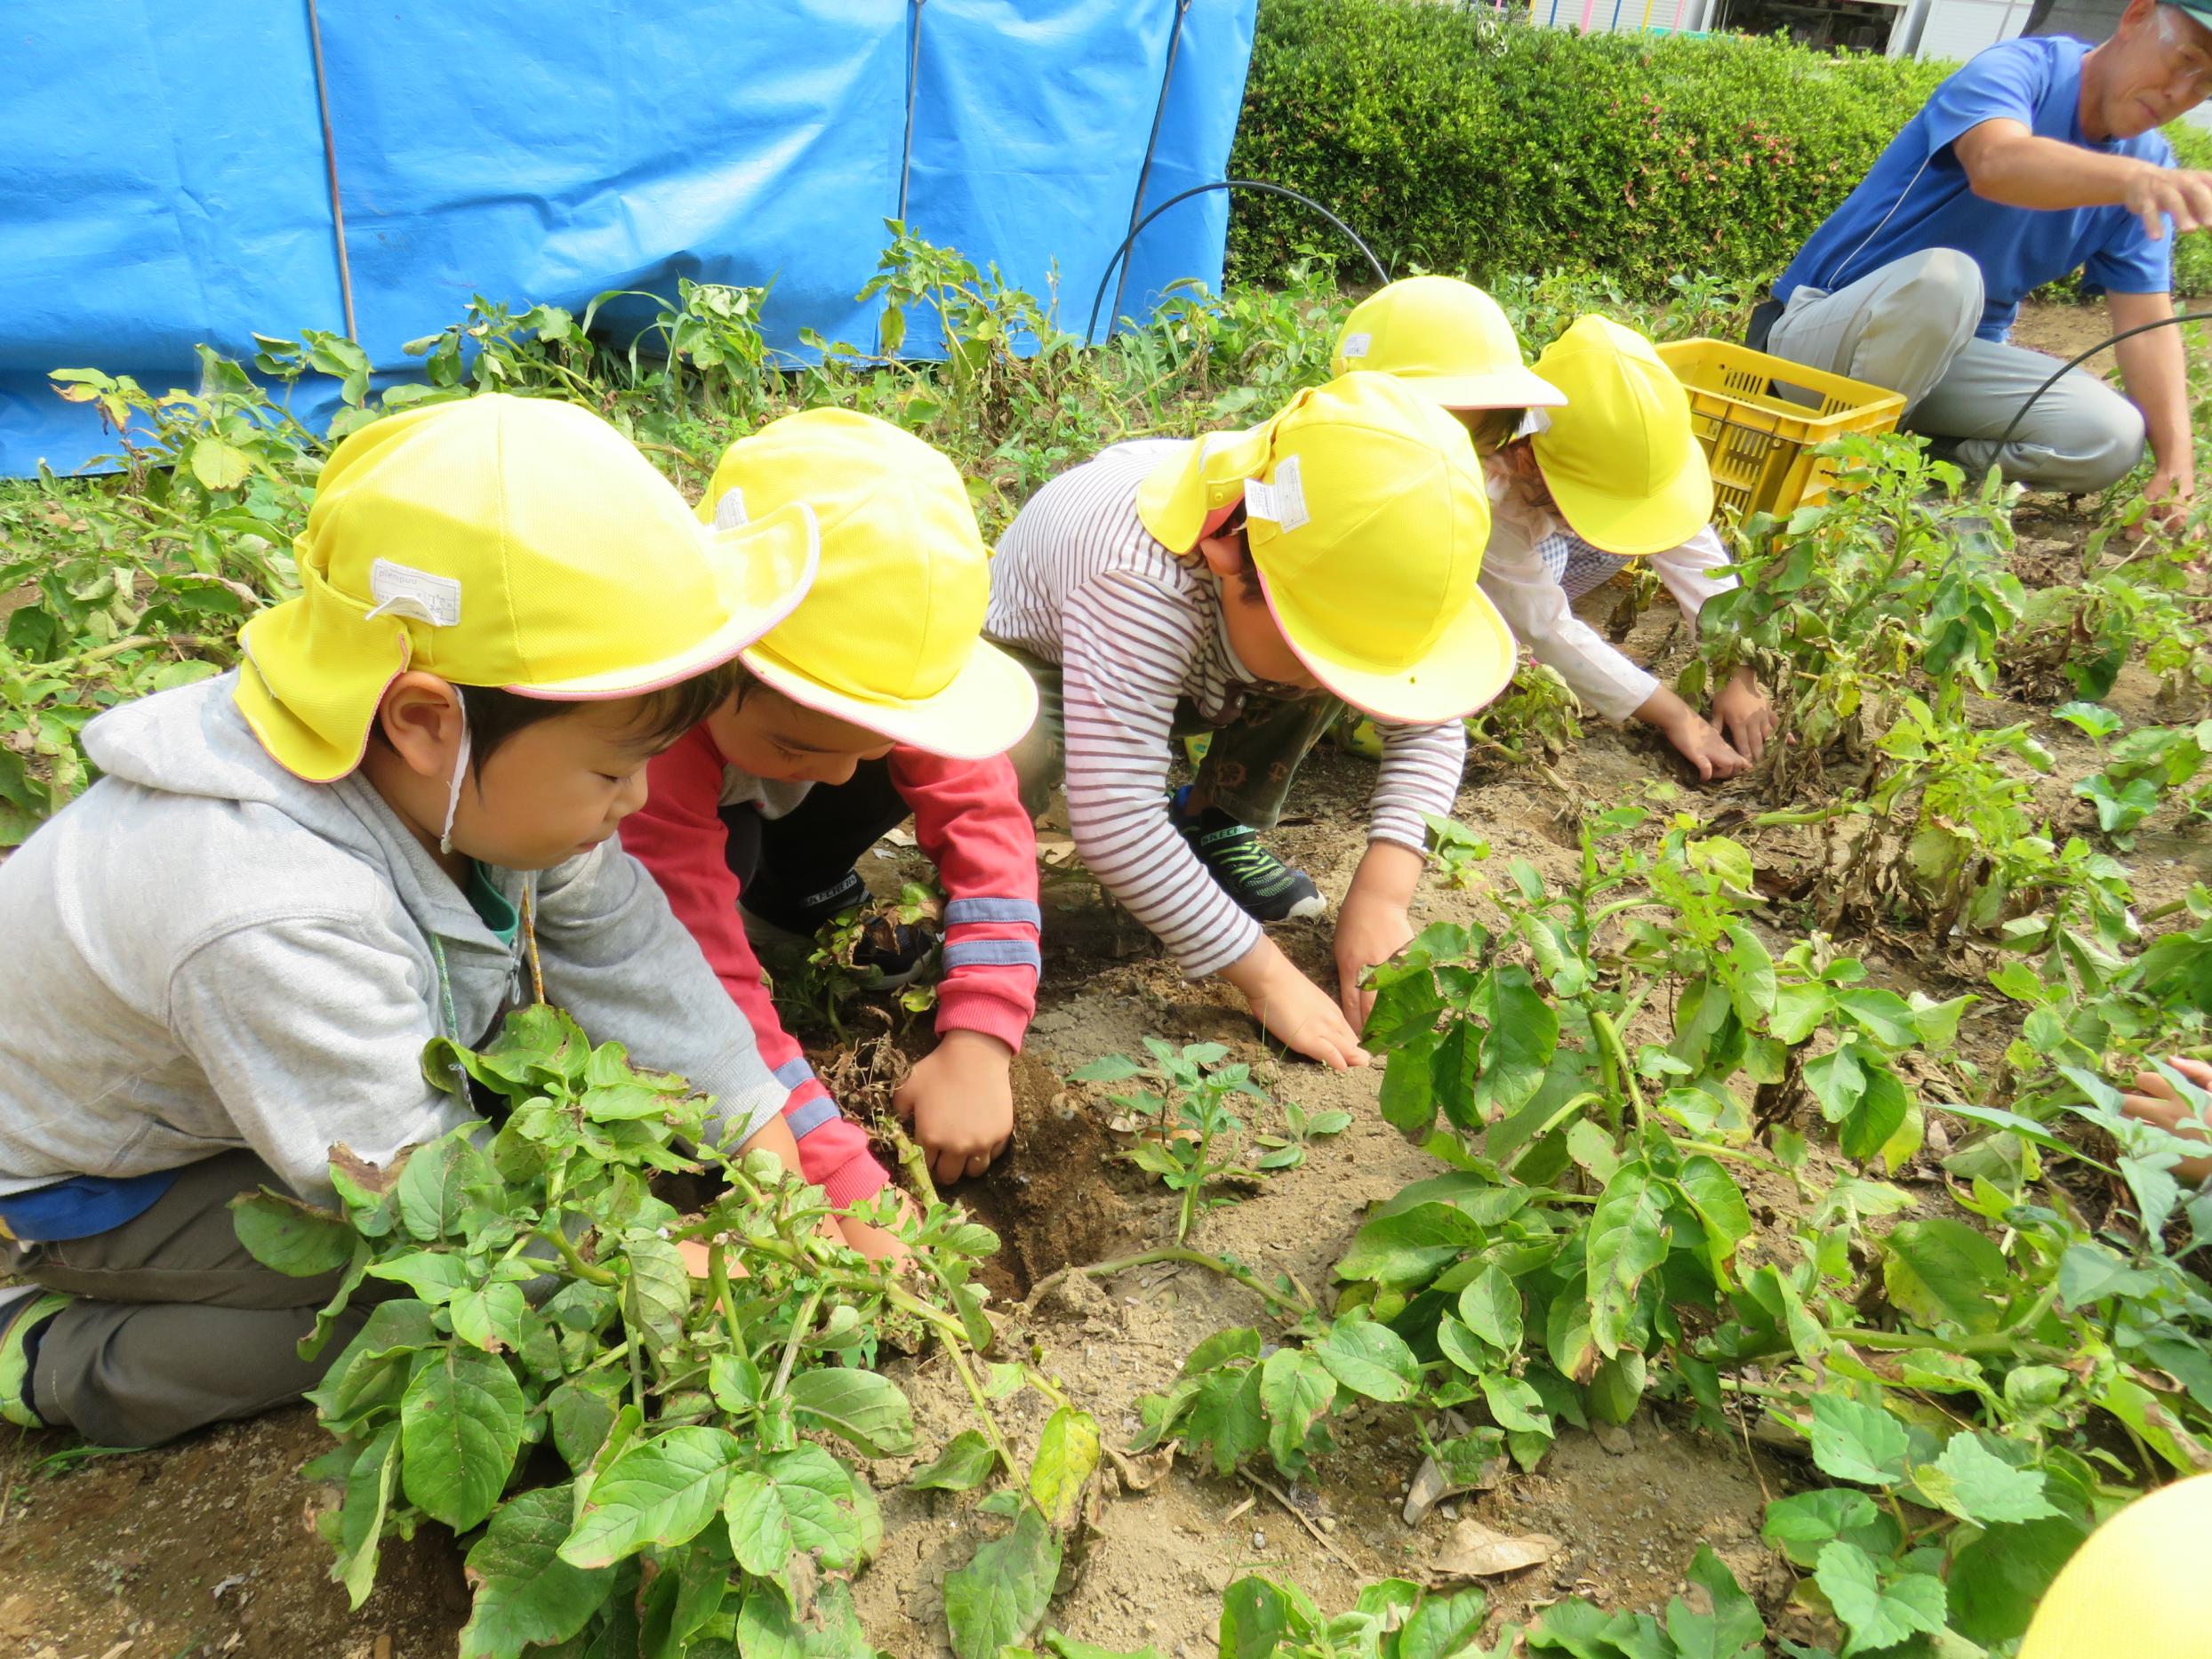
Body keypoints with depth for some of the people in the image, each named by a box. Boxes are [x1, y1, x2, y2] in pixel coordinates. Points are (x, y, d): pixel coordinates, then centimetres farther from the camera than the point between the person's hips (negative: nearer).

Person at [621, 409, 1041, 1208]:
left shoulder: (867, 670, -30)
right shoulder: (647, 734, -42)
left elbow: (982, 811, -27)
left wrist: (976, 1047, -36)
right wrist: (852, 1196, -44)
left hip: (741, 802, 5)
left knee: (895, 754, -23)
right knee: (734, 848, -37)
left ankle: (798, 892, 4)